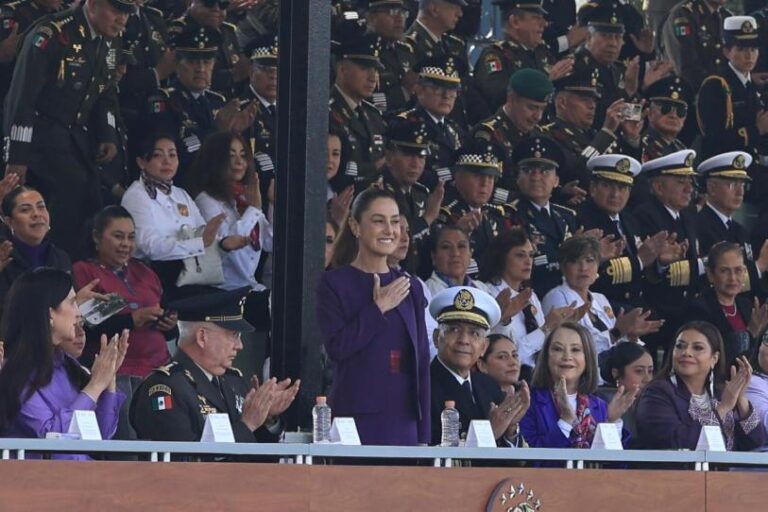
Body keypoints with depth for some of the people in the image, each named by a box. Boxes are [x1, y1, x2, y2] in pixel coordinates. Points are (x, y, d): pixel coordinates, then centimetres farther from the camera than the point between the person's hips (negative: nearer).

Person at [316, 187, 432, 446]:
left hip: (404, 420, 4)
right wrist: (379, 308, -10)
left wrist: (423, 435, 9)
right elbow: (336, 347, -13)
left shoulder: (411, 287, 14)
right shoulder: (334, 284, 1)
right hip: (356, 417, -4)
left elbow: (422, 362, 14)